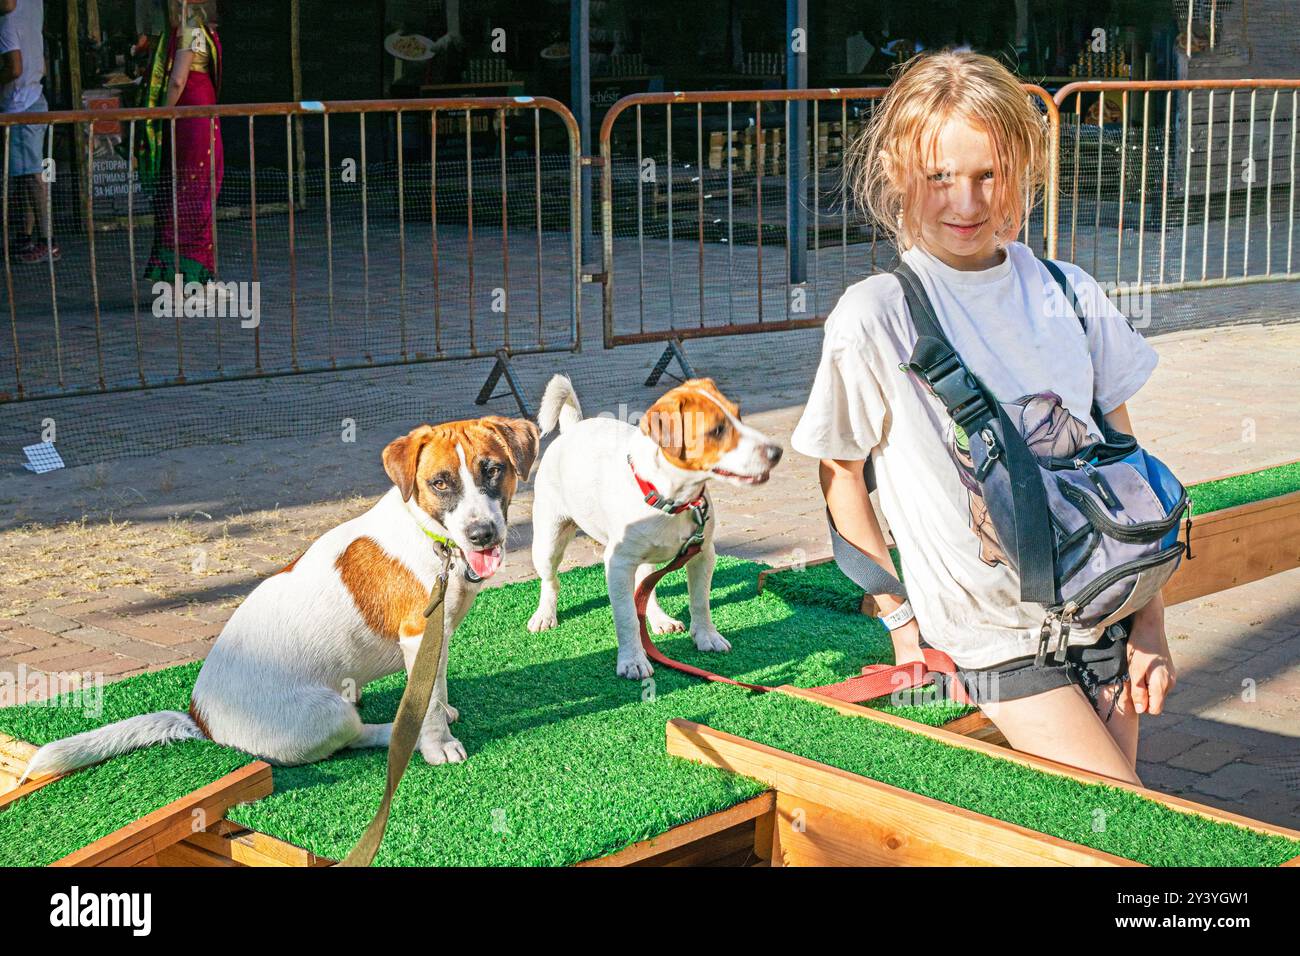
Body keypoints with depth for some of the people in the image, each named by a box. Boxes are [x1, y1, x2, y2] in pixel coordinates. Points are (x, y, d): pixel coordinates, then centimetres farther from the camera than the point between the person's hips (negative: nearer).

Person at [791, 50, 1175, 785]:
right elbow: (840, 471, -1)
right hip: (996, 635, -4)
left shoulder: (1074, 296, 0)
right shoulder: (873, 319, -13)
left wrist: (1150, 620, 3)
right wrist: (901, 620, -2)